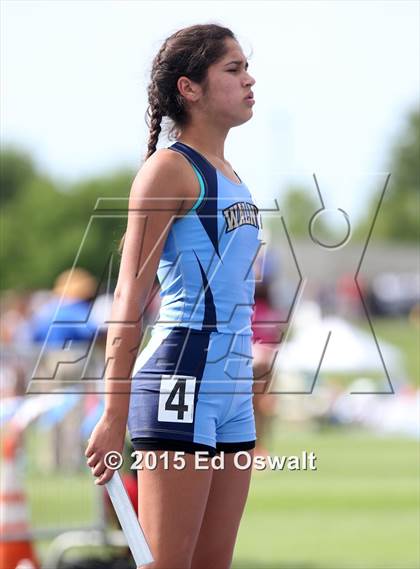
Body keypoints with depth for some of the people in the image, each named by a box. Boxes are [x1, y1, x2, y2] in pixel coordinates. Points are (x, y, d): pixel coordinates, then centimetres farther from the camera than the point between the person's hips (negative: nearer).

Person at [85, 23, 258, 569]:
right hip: (182, 381, -9)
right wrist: (113, 416, -17)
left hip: (232, 389, 9)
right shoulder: (169, 169, -7)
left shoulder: (228, 177, 19)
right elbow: (129, 299, -12)